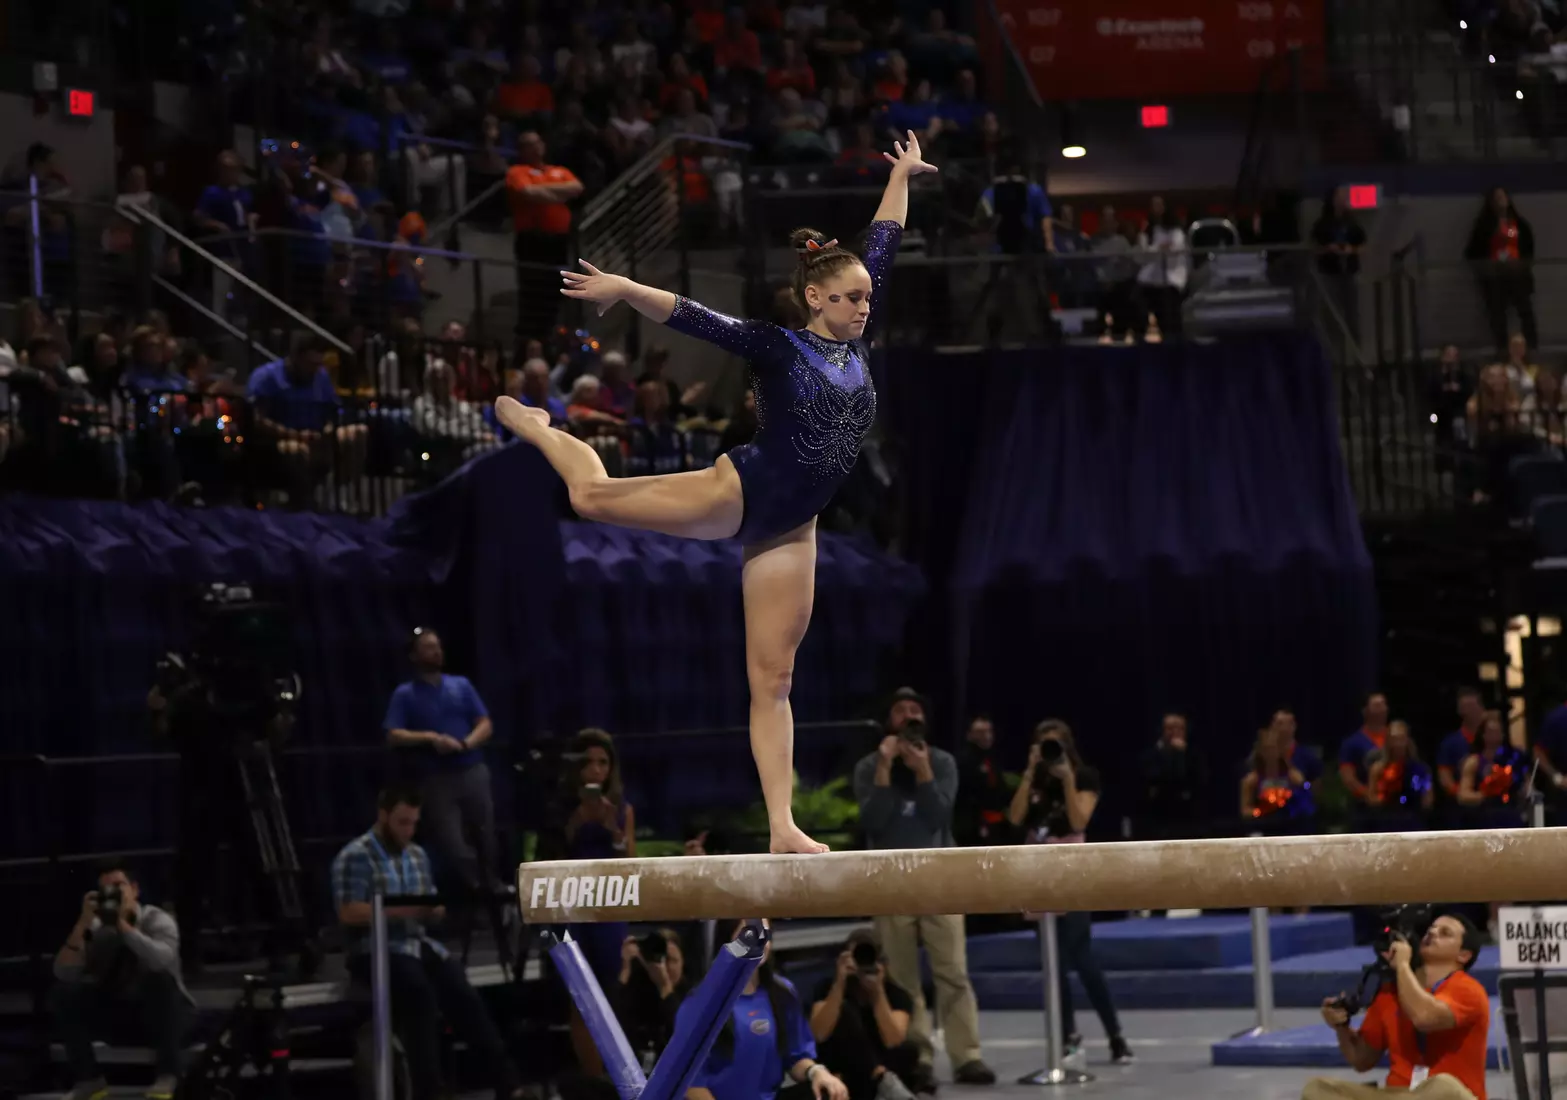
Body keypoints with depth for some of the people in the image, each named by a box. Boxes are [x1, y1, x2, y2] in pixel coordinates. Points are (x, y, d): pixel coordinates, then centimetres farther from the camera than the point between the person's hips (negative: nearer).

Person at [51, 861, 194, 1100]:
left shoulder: (157, 920, -16)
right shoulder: (96, 928, -6)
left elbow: (162, 960, -39)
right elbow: (63, 974, -18)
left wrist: (123, 924, -37)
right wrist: (83, 923, -27)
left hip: (160, 1013, -4)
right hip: (117, 1011, 4)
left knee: (160, 978, -36)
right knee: (63, 992, -17)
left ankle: (168, 1073, -26)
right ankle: (88, 1078, -11)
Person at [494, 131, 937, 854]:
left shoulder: (854, 344, 8)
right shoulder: (777, 346, -7)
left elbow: (880, 251, 18)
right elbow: (693, 319, -18)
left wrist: (901, 179, 28)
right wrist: (624, 289, -31)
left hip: (789, 530, 5)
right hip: (739, 494, -5)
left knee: (772, 679, 2)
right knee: (594, 494, -1)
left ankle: (782, 827, -4)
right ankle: (536, 427, 34)